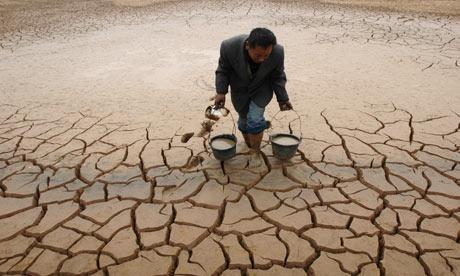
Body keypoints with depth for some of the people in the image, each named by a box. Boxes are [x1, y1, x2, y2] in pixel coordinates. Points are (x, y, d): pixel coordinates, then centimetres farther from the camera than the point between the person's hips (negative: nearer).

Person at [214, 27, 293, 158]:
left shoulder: (277, 52, -29)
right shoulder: (229, 47, -32)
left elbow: (277, 76, -10)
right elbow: (222, 70, -13)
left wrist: (283, 99, -6)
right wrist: (221, 92, -23)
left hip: (261, 90, -1)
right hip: (240, 90, 1)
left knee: (254, 120, -15)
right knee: (244, 120, 11)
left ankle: (256, 153, 6)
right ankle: (249, 147, 38)